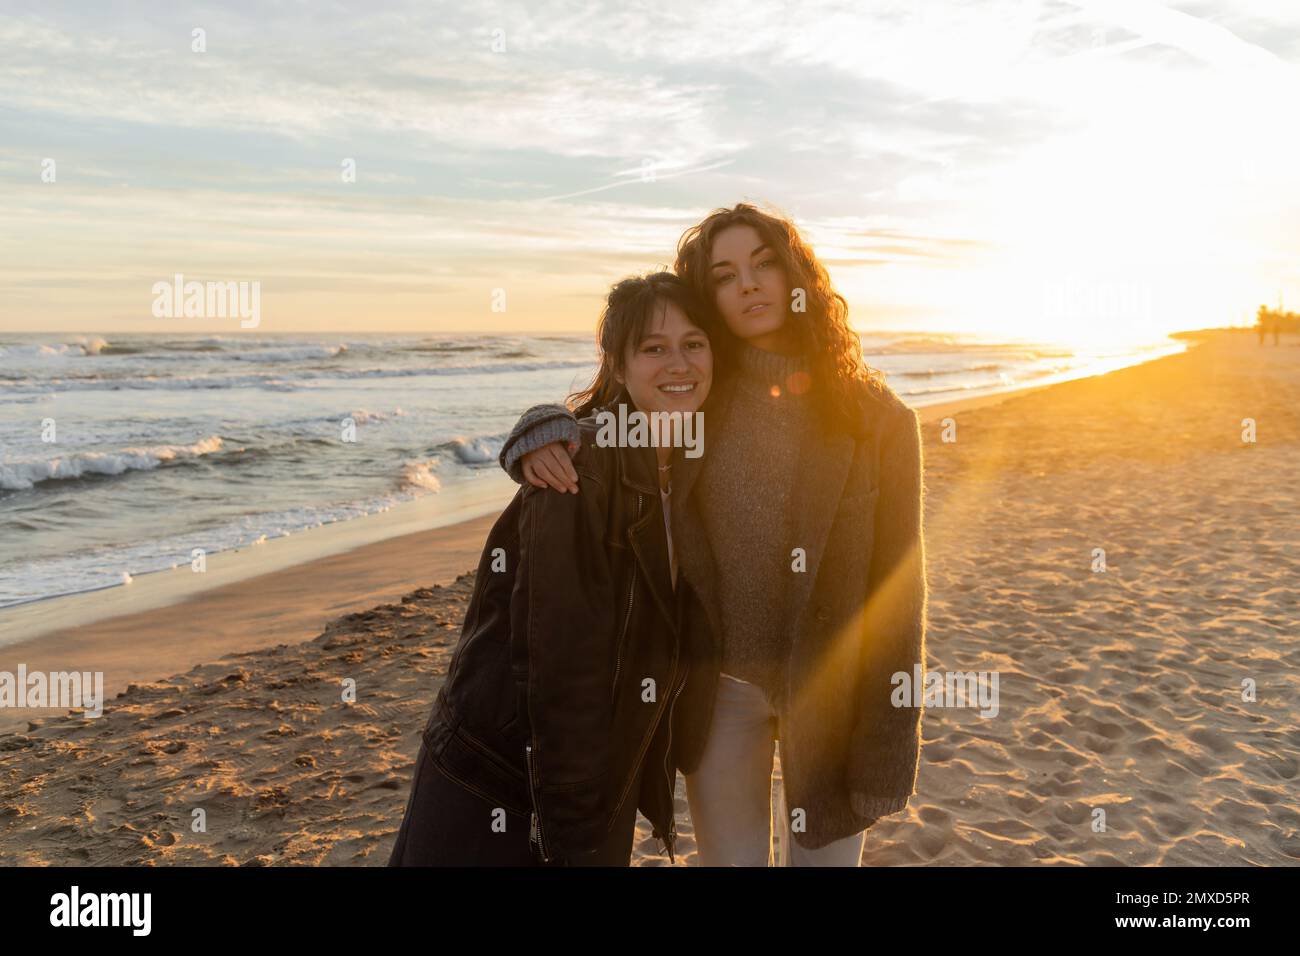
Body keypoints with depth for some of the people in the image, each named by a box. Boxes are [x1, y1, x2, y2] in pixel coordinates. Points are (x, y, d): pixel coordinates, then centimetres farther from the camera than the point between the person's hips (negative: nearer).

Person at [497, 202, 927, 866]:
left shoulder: (877, 418, -8)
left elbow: (896, 587, -8)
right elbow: (595, 425, 11)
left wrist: (885, 747, -9)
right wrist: (541, 431, -16)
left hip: (829, 689, -1)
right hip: (719, 686, 2)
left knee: (827, 853, 13)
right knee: (728, 857, 15)